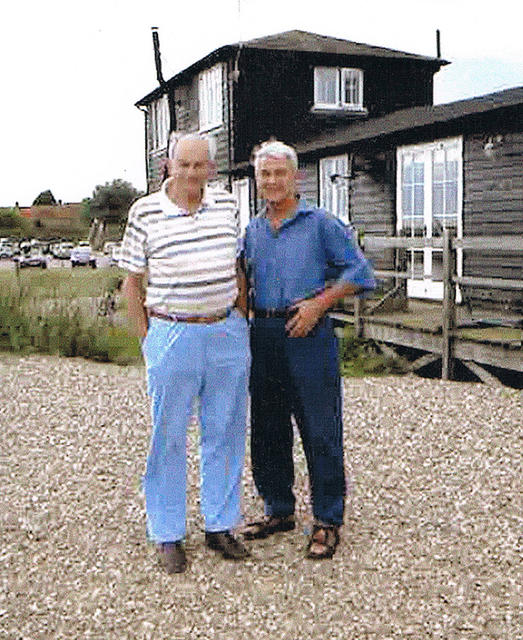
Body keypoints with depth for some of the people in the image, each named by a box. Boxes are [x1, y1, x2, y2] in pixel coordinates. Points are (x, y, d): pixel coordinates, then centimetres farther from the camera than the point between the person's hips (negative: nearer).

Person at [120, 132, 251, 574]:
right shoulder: (145, 211, -4)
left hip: (227, 332, 4)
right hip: (172, 335, -3)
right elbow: (132, 281, 3)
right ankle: (168, 534, 19)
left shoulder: (226, 204, 6)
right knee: (169, 437, 4)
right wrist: (146, 338, 0)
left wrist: (241, 319, 13)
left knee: (226, 432, 10)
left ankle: (220, 525, 25)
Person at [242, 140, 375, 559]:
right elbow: (244, 281, 24)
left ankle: (328, 522, 11)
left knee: (320, 431, -1)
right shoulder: (252, 231, 15)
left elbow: (359, 272, -4)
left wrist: (318, 304, -12)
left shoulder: (321, 224, -1)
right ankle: (279, 511, 27)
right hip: (263, 333, 6)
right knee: (267, 429, 12)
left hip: (308, 335, -6)